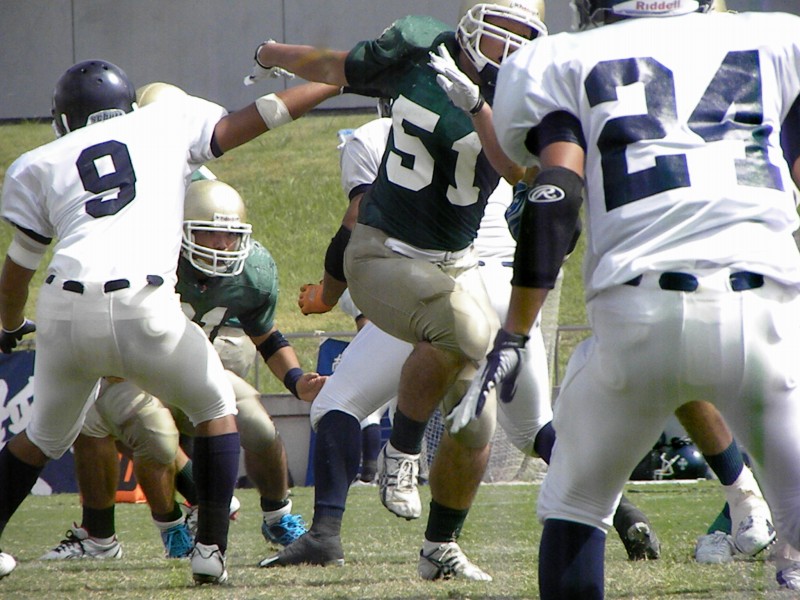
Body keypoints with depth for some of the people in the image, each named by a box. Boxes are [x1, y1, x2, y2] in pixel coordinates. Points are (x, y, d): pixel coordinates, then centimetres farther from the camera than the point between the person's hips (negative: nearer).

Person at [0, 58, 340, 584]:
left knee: (45, 436, 27)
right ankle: (211, 547, 13)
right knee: (216, 410, 22)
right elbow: (256, 117, 19)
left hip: (65, 309, 2)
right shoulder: (168, 125, 19)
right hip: (143, 308, -2)